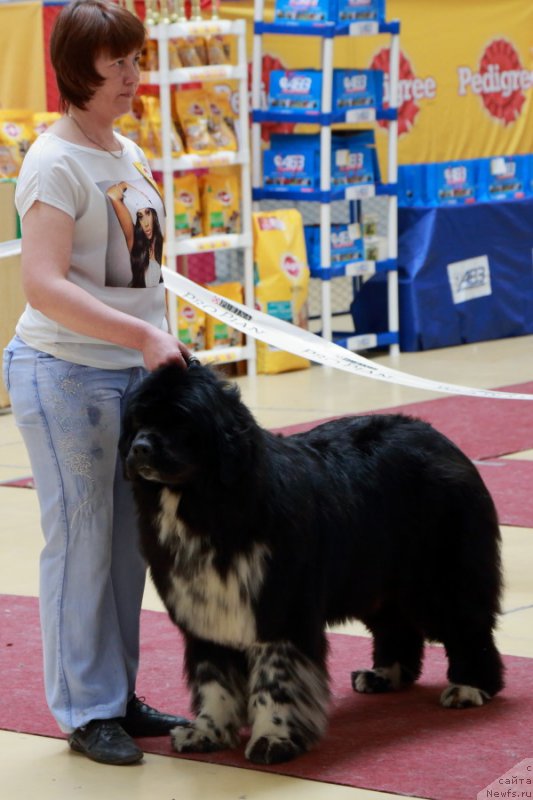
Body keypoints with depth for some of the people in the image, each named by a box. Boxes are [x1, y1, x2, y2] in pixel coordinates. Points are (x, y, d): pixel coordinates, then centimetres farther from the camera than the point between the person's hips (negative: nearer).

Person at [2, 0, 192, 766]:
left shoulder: (130, 155, 12)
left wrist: (164, 345, 15)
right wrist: (143, 334, -24)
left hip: (133, 372, 8)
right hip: (67, 374, -7)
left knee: (129, 542, 10)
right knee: (80, 542, 0)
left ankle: (120, 697, 21)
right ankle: (87, 711, 9)